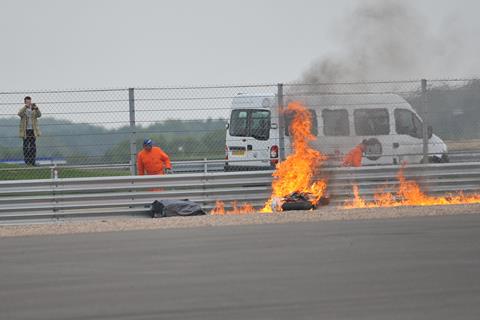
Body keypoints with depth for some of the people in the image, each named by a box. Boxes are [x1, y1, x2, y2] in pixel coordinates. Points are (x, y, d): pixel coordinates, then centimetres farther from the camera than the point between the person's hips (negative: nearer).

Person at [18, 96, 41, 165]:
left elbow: (39, 115, -10)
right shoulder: (23, 110, 3)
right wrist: (26, 106, -32)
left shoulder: (34, 110, 8)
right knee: (26, 146, -1)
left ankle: (32, 161, 4)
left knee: (33, 147, 0)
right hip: (25, 131, -1)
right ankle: (26, 161, 3)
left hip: (33, 130, 1)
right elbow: (20, 114, -19)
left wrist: (36, 108, -29)